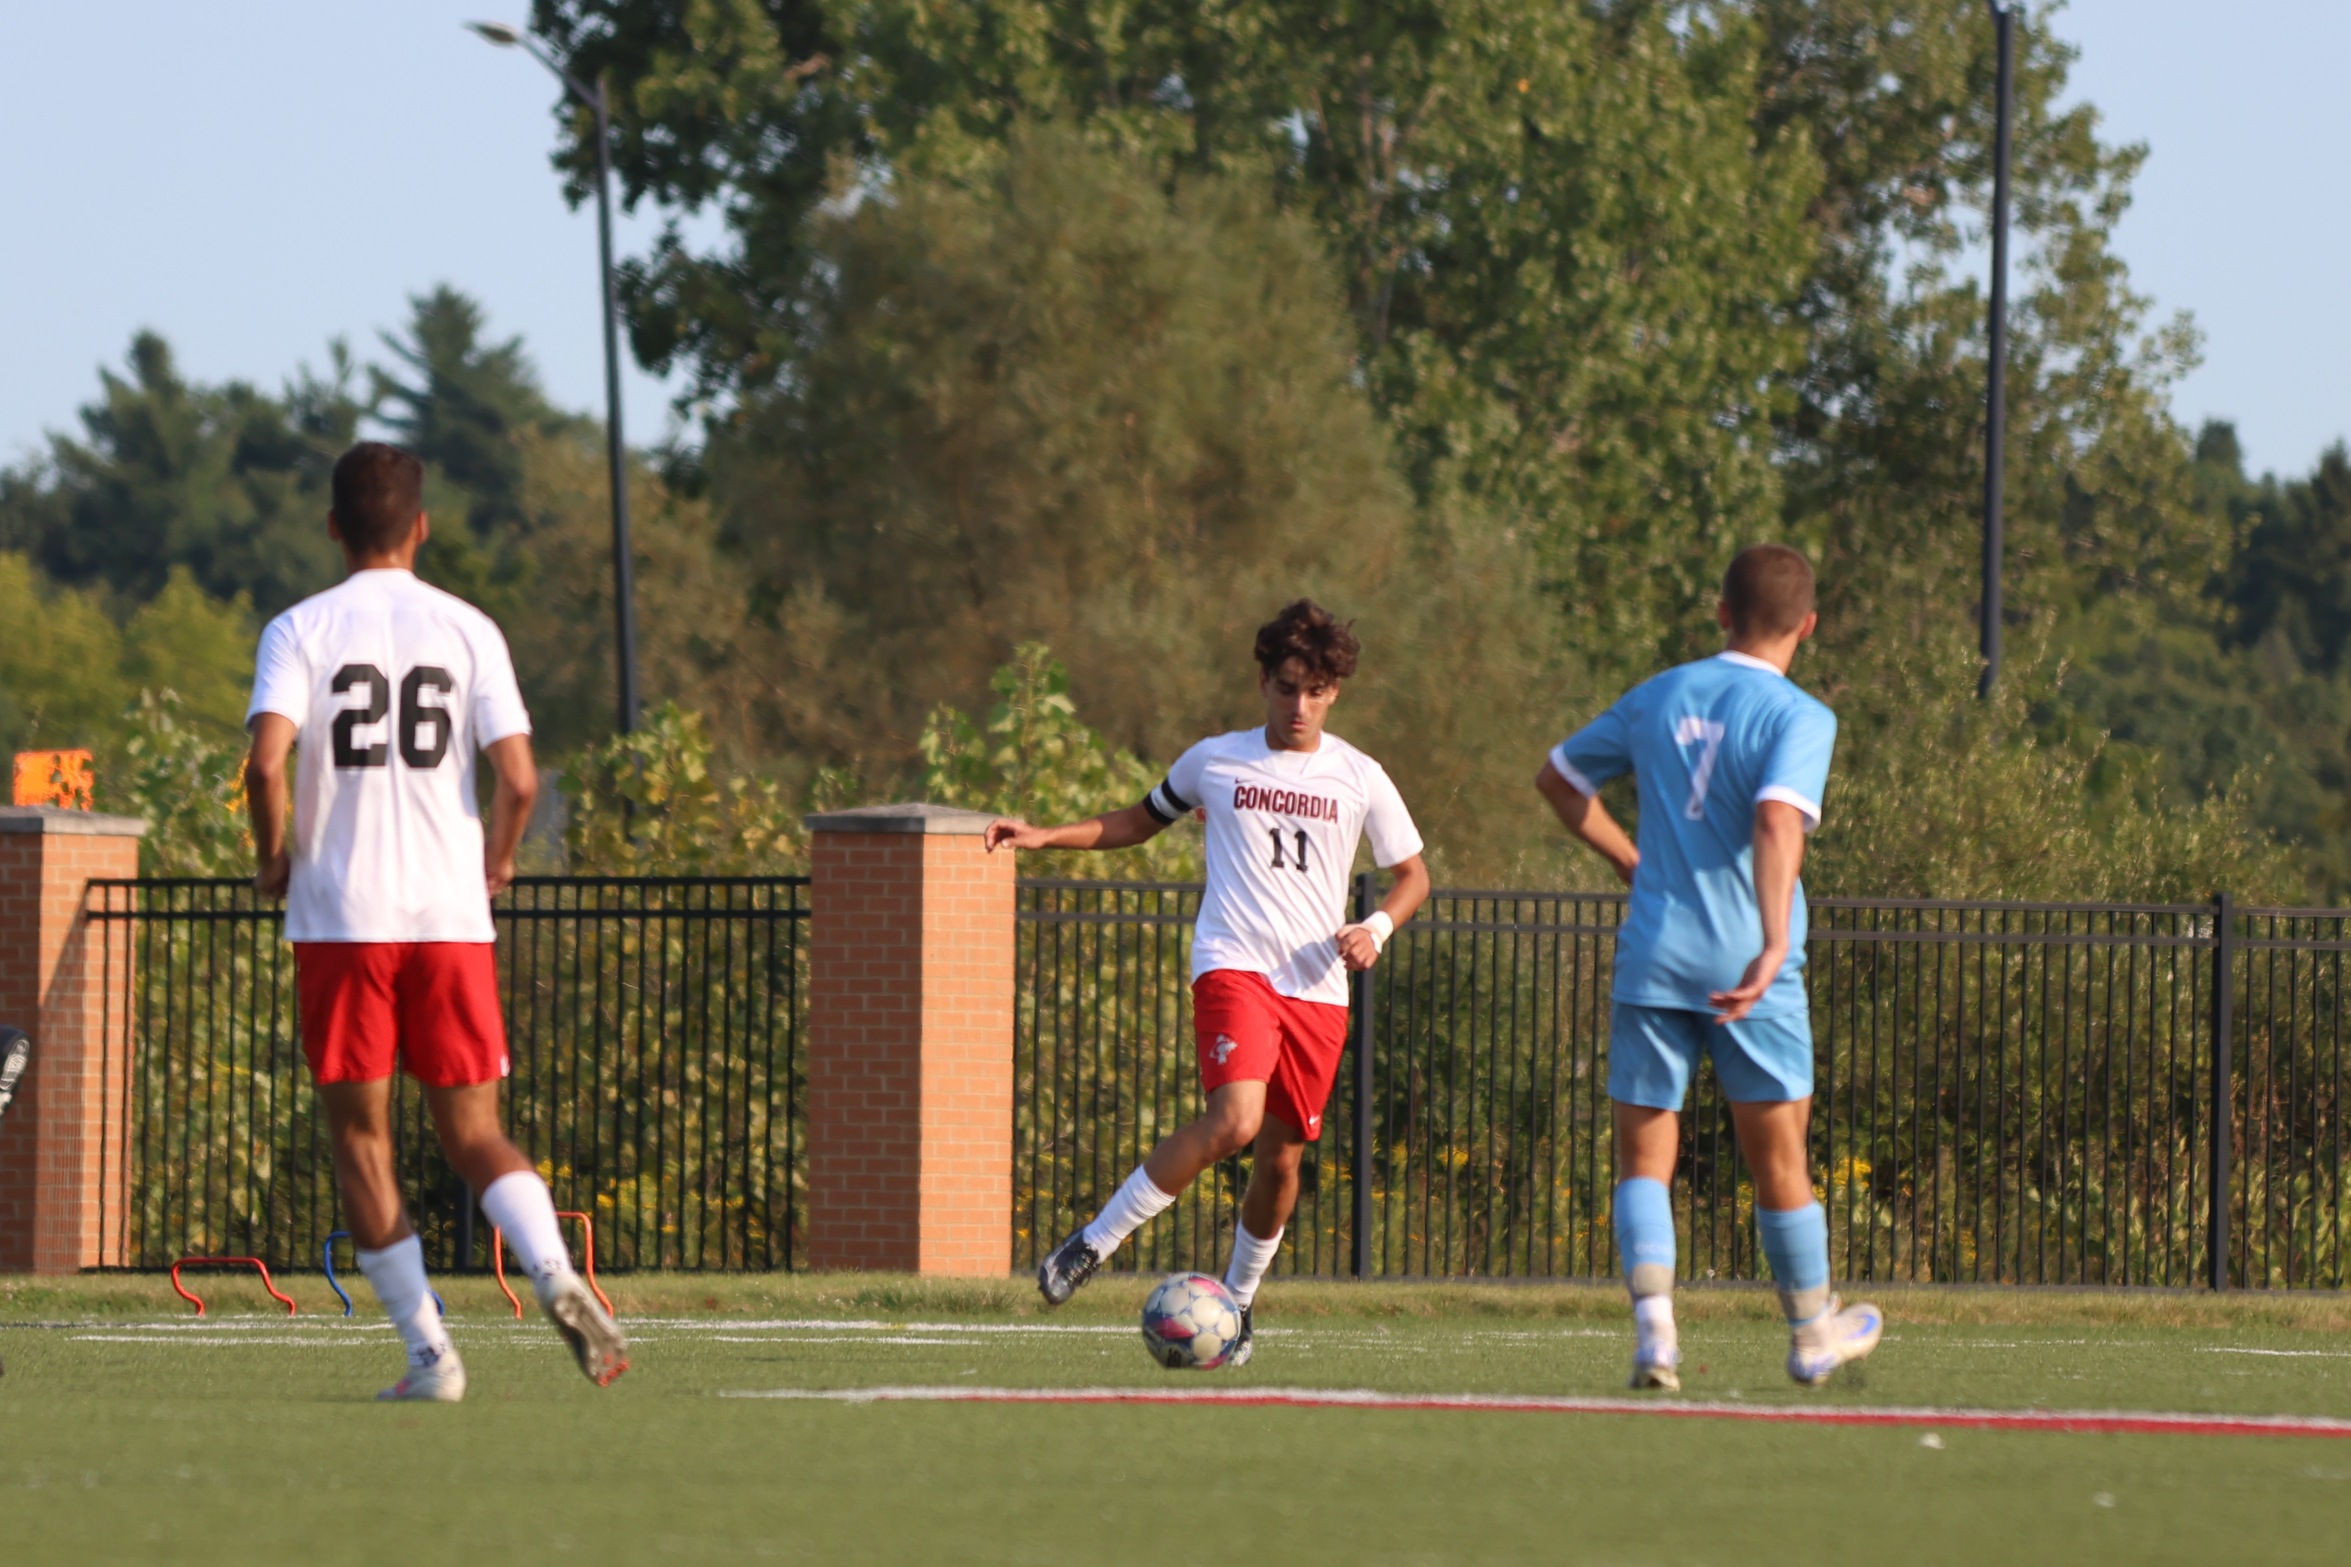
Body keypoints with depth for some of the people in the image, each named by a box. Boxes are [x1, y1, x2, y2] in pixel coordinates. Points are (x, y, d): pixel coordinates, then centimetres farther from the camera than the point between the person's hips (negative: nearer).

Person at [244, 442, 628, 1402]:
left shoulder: (300, 631, -1)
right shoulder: (467, 630, 3)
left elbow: (267, 761, -16)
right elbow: (518, 780, -5)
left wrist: (273, 858, 2)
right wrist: (497, 860, 14)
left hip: (340, 921, -2)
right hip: (450, 916, 2)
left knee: (361, 1139, 6)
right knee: (473, 1133, 9)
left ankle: (429, 1353, -1)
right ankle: (555, 1275, -18)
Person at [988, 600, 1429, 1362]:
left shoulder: (1359, 779, 6)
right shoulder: (1214, 761, 6)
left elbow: (1412, 875, 16)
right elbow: (1142, 821, 22)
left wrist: (1375, 929, -4)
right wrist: (1045, 836, 10)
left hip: (1319, 987, 2)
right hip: (1234, 965, -2)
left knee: (1281, 1157, 5)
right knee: (1234, 1121, -26)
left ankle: (1239, 1298, 29)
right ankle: (1092, 1245, -16)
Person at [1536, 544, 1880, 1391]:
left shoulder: (1658, 698, 9)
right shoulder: (1799, 717, -7)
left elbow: (1558, 776, 21)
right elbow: (1777, 821, -24)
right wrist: (1775, 947, -31)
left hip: (1652, 960, 3)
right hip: (1746, 968, -3)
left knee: (1643, 1159, 5)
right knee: (1778, 1158, 10)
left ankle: (1653, 1324, -15)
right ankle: (1813, 1334, 24)